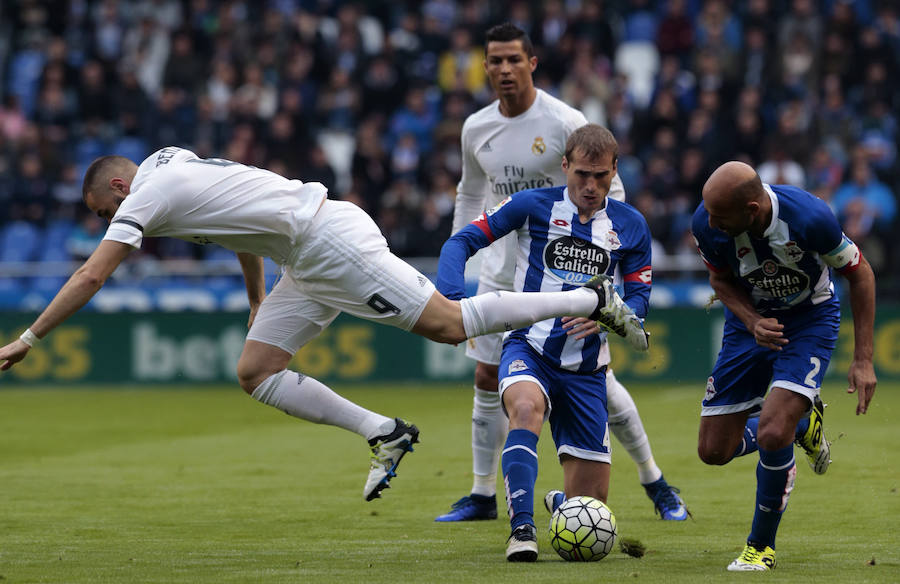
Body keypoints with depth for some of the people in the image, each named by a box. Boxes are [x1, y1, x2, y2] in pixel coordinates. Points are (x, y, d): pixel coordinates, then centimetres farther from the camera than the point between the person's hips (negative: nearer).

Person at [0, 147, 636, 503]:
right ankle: (385, 434, 3)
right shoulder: (176, 170, 17)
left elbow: (90, 277, -14)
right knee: (255, 374, 4)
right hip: (312, 263, 10)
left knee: (447, 324, -9)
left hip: (332, 241, -10)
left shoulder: (145, 194, -10)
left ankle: (593, 300, -3)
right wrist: (258, 302, 36)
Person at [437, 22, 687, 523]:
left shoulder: (565, 124, -13)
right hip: (501, 272, 5)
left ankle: (656, 484, 10)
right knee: (488, 383, 2)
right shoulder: (476, 129, 4)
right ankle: (483, 495, 14)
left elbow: (611, 192, -7)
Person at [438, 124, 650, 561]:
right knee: (526, 407, -41)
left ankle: (558, 505, 40)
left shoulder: (629, 226, 5)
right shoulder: (532, 206, -3)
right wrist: (453, 301, -23)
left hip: (586, 368, 3)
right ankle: (521, 528, -40)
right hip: (529, 348, -3)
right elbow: (461, 242, -5)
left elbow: (639, 297, 7)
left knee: (590, 505, 3)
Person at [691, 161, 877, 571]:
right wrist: (753, 322, -22)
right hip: (751, 319, 4)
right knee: (714, 451, 2)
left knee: (771, 435, -23)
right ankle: (801, 424, 32)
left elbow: (860, 273, -14)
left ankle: (761, 546, 2)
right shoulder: (706, 224, -25)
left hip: (810, 319, -4)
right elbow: (721, 279, -1)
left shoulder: (808, 217, -33)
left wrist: (863, 360, -15)